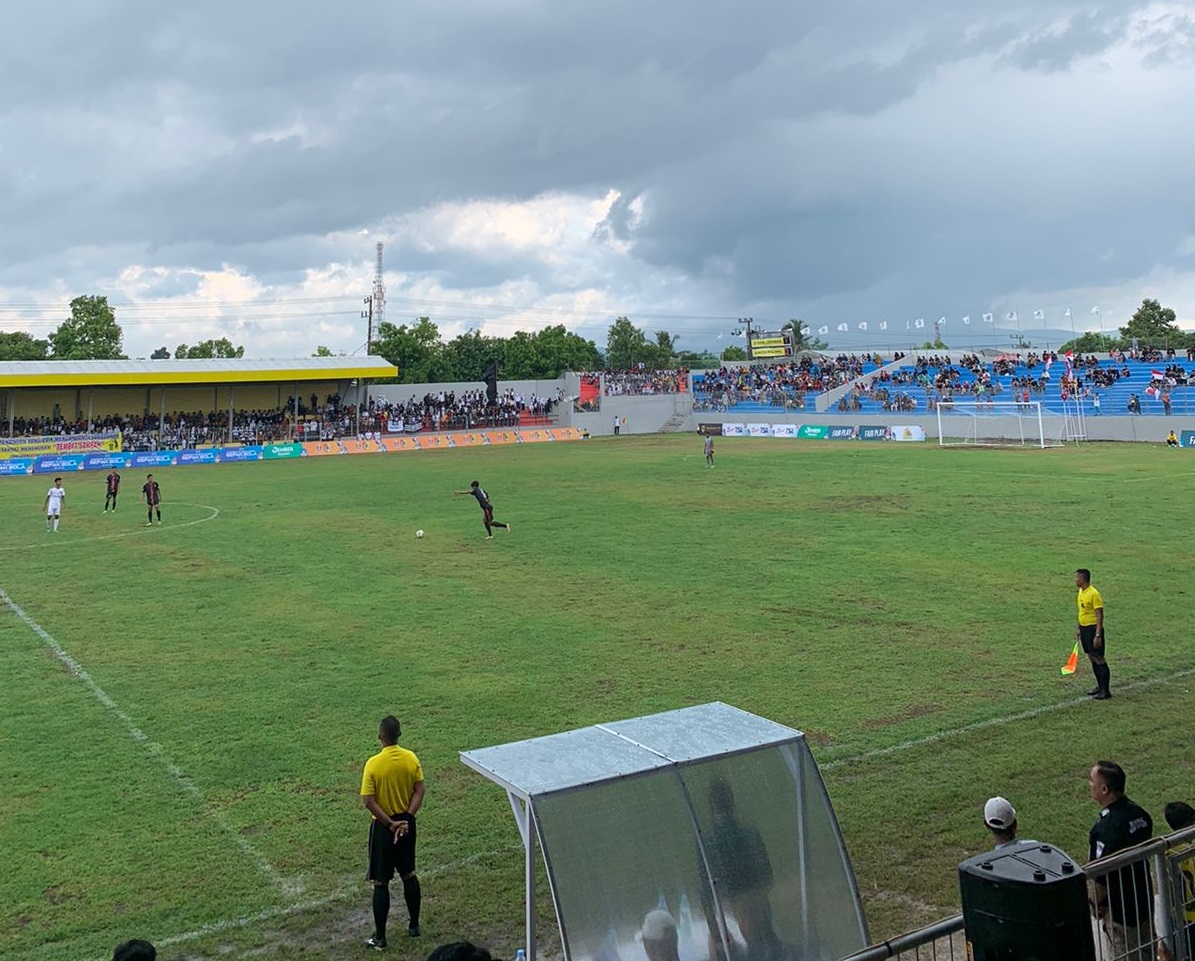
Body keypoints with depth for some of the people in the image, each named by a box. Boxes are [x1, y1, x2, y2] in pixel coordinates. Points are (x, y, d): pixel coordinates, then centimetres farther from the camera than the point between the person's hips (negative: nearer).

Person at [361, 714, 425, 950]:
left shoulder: (373, 764, -19)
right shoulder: (411, 758, -6)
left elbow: (369, 801, -19)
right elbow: (419, 792, -6)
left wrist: (390, 823, -13)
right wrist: (406, 818, -10)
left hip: (383, 826, -4)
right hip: (406, 823, 4)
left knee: (380, 883, 5)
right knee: (409, 874, 19)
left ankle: (380, 937, 12)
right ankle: (414, 925, 30)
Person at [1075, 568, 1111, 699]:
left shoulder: (1094, 594, -19)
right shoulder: (1081, 592, 9)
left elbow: (1099, 616, -19)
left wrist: (1098, 635, -22)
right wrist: (1078, 628, 21)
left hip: (1093, 629, -9)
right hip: (1084, 628, 9)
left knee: (1098, 659, -5)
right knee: (1091, 658, 14)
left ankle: (1106, 690, 1)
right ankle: (1100, 686, 25)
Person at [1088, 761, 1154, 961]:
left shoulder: (1107, 826, -30)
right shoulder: (1139, 813, -4)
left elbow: (1102, 875, -25)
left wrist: (1095, 904, -9)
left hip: (1119, 908, -8)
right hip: (1144, 899, 8)